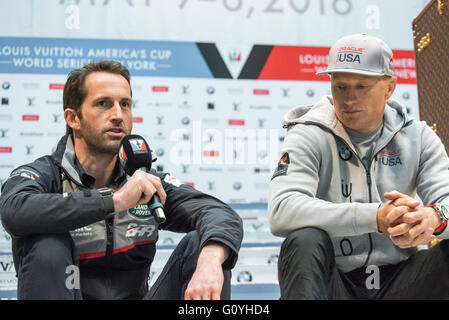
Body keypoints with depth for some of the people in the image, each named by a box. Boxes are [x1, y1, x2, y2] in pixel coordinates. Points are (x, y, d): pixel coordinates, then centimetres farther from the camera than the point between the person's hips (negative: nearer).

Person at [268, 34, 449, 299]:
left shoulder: (418, 137, 6)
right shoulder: (309, 136, -6)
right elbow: (281, 211, -23)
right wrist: (376, 217, -33)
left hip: (399, 282, 3)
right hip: (334, 282, -3)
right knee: (304, 241, -32)